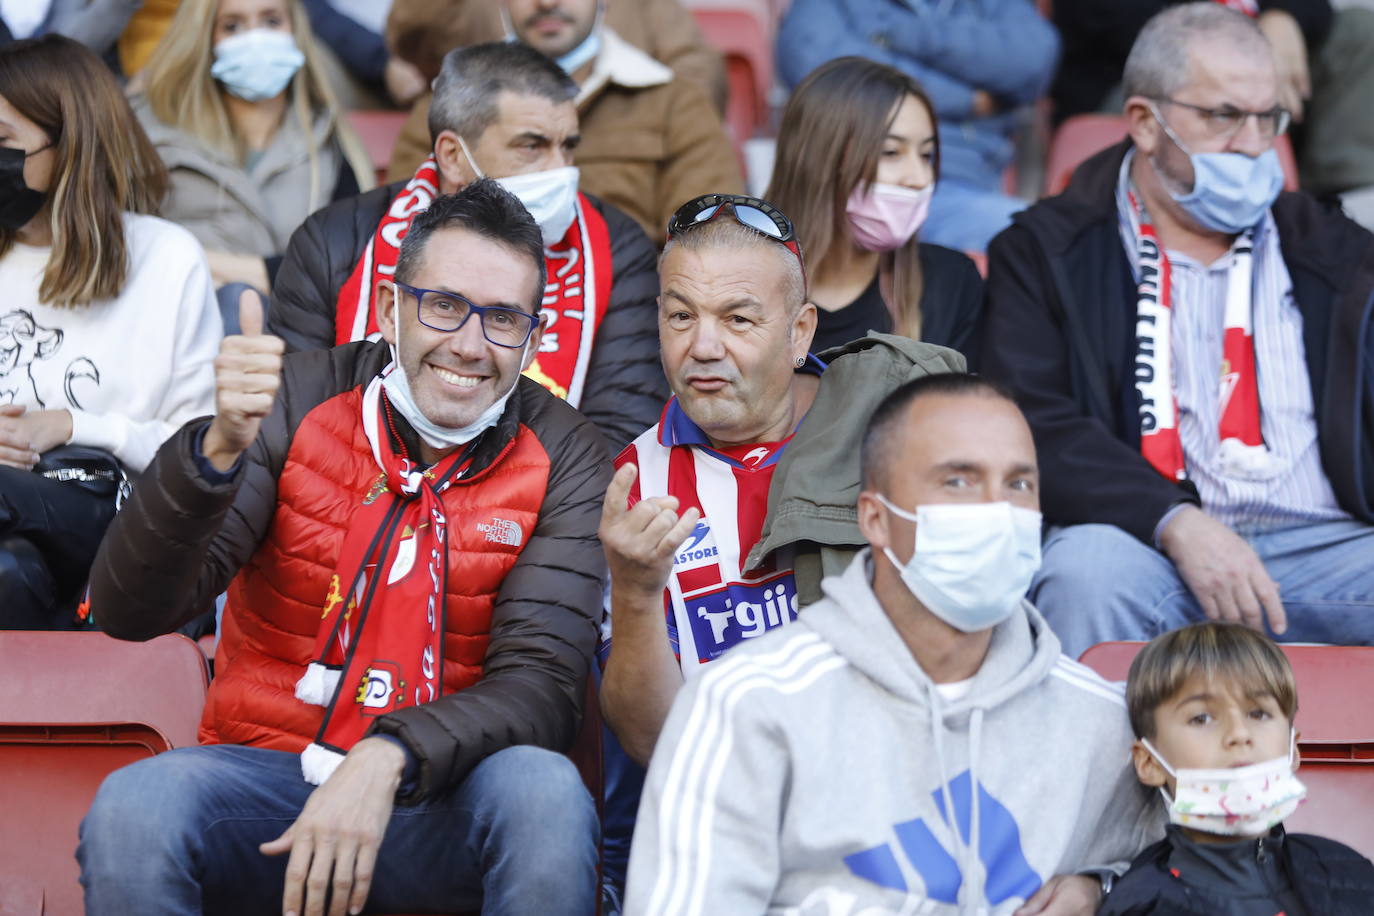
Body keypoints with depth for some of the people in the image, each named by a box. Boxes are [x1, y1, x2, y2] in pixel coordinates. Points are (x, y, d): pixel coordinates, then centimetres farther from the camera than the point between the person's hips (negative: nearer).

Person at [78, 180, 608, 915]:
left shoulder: (562, 457, -2)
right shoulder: (296, 400, -3)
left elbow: (541, 682, -12)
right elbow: (130, 612, -11)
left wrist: (387, 760, -31)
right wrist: (217, 451, -29)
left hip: (441, 796, 1)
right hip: (265, 767, -1)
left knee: (543, 790, -32)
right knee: (132, 805, -32)